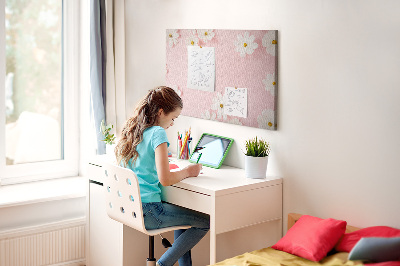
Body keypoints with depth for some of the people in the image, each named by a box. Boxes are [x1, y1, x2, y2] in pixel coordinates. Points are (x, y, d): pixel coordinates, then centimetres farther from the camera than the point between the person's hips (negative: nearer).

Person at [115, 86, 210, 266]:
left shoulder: (131, 130, 9)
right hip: (147, 212, -9)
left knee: (182, 212, 29)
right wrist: (187, 172, -4)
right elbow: (165, 179, -20)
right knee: (207, 222, -1)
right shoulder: (157, 133, -15)